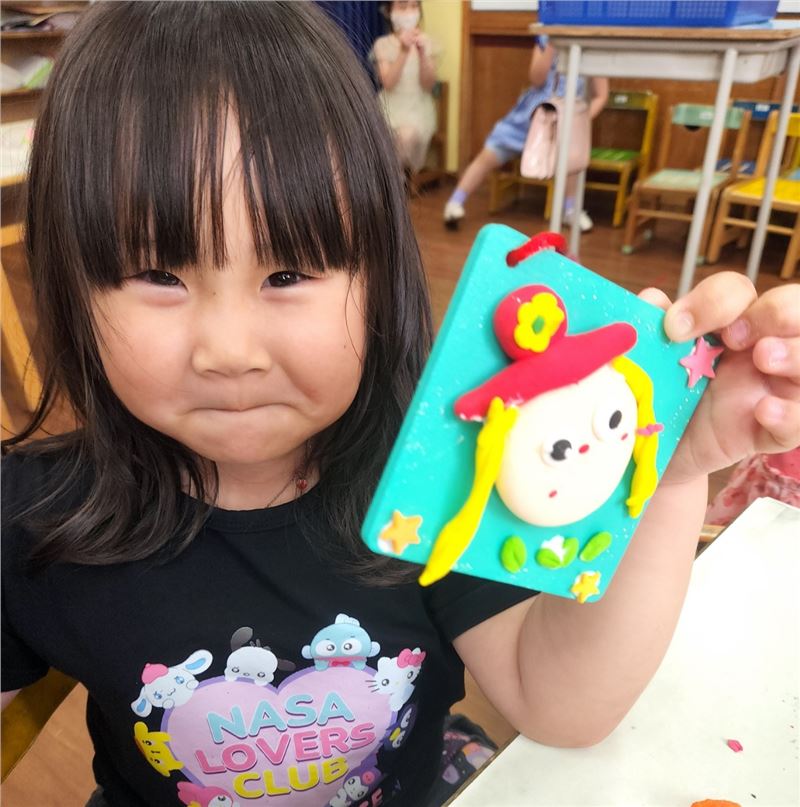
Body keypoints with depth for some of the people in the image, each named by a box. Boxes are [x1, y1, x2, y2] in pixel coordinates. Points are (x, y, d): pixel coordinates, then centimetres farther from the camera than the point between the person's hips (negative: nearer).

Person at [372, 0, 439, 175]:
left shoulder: (426, 42, 5)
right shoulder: (383, 44, 0)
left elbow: (428, 85, -4)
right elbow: (388, 83, -12)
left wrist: (422, 53, -18)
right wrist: (403, 51, -21)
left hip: (419, 108, 1)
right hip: (391, 108, -1)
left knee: (408, 135, -32)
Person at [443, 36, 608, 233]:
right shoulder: (545, 38, 4)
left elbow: (600, 96, -1)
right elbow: (536, 80, -8)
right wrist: (551, 45, -18)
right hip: (530, 112, 3)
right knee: (488, 156, -7)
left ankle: (570, 210, -19)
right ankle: (454, 203, 3)